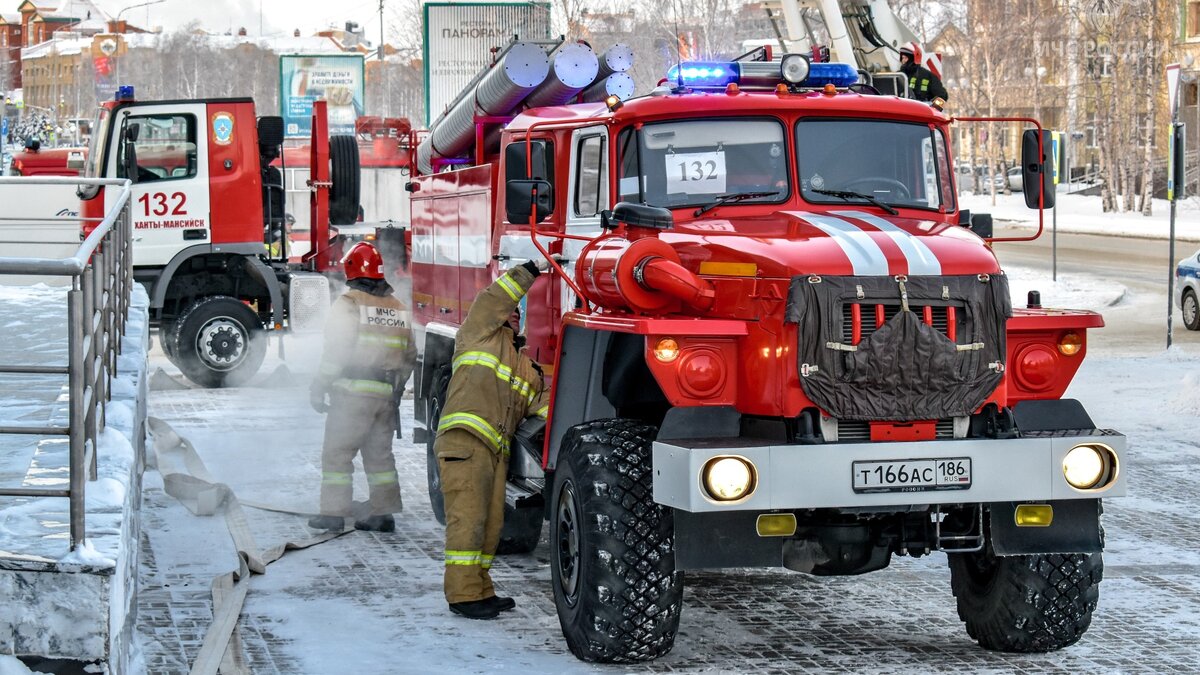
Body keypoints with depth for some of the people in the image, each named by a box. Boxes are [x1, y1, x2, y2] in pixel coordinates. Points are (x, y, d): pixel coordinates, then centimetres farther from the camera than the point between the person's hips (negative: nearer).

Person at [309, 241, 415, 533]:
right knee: (380, 453, 13)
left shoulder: (350, 302, -8)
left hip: (353, 390, -6)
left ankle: (333, 512, -3)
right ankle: (384, 513, 11)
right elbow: (409, 355, 15)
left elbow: (337, 350, -14)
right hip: (386, 394, 6)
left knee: (337, 452, 0)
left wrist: (320, 386, -8)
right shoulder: (397, 307, 12)